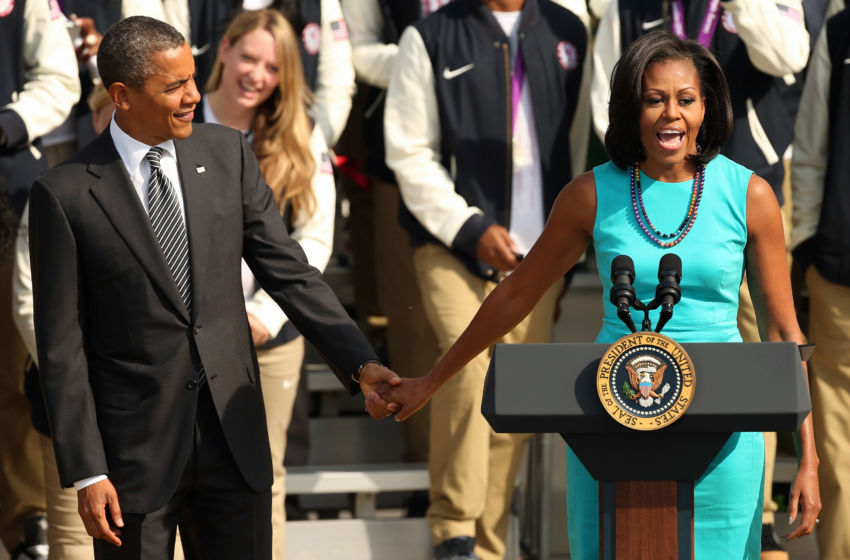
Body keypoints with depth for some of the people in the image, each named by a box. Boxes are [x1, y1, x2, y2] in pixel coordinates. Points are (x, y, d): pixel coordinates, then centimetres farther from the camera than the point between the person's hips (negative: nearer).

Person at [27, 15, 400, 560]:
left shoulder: (227, 154, 3)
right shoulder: (64, 194, -9)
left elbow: (289, 272, 5)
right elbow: (62, 346, -7)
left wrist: (360, 364, -7)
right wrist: (86, 473, -10)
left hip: (232, 434, 3)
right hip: (133, 448, -3)